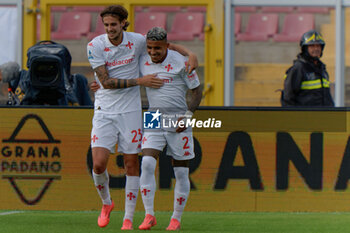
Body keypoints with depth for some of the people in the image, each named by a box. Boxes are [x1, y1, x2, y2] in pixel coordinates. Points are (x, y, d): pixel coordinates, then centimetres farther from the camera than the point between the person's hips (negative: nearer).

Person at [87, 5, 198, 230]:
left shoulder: (137, 41, -2)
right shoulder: (95, 46, -8)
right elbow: (106, 82, -12)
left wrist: (190, 53, -3)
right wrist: (140, 81, -17)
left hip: (130, 111, 1)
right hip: (104, 111, -1)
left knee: (132, 164, 1)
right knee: (99, 163, -11)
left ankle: (128, 218, 10)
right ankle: (106, 203, 17)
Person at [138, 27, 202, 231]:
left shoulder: (180, 63, -10)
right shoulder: (143, 62, 2)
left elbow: (197, 91, -3)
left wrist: (187, 116, -15)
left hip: (178, 123, -3)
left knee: (181, 172, 1)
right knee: (147, 163, -17)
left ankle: (176, 219, 14)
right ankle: (149, 215, -14)